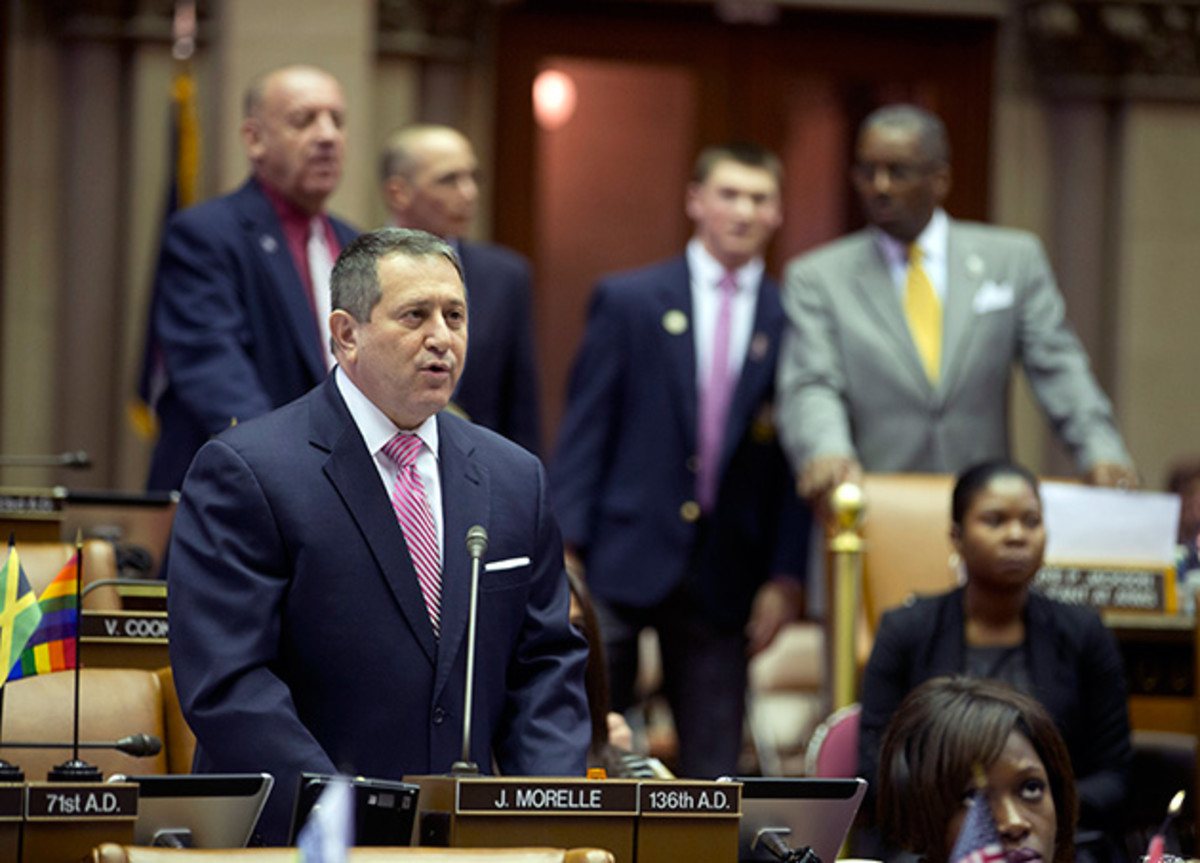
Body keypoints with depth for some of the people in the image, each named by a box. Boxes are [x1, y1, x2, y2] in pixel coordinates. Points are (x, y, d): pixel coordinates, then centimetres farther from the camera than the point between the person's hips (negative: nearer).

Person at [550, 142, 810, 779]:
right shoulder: (628, 301, 4)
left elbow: (795, 461, 7)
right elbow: (584, 431, 1)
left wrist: (785, 576, 1)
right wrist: (565, 549, -7)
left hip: (724, 576, 2)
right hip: (622, 559, -1)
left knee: (713, 769, 2)